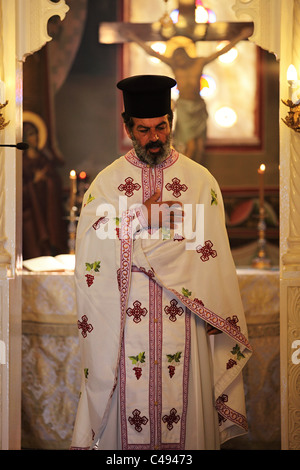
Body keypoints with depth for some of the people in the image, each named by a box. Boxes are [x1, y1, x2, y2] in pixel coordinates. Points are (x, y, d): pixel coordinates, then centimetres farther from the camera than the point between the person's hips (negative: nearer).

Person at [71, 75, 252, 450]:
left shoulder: (200, 180, 4)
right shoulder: (107, 181, 5)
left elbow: (214, 257, 2)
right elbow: (90, 247, -6)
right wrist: (141, 218, -14)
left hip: (184, 320, 0)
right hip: (127, 319, 0)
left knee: (186, 405, 4)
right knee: (130, 399, 3)